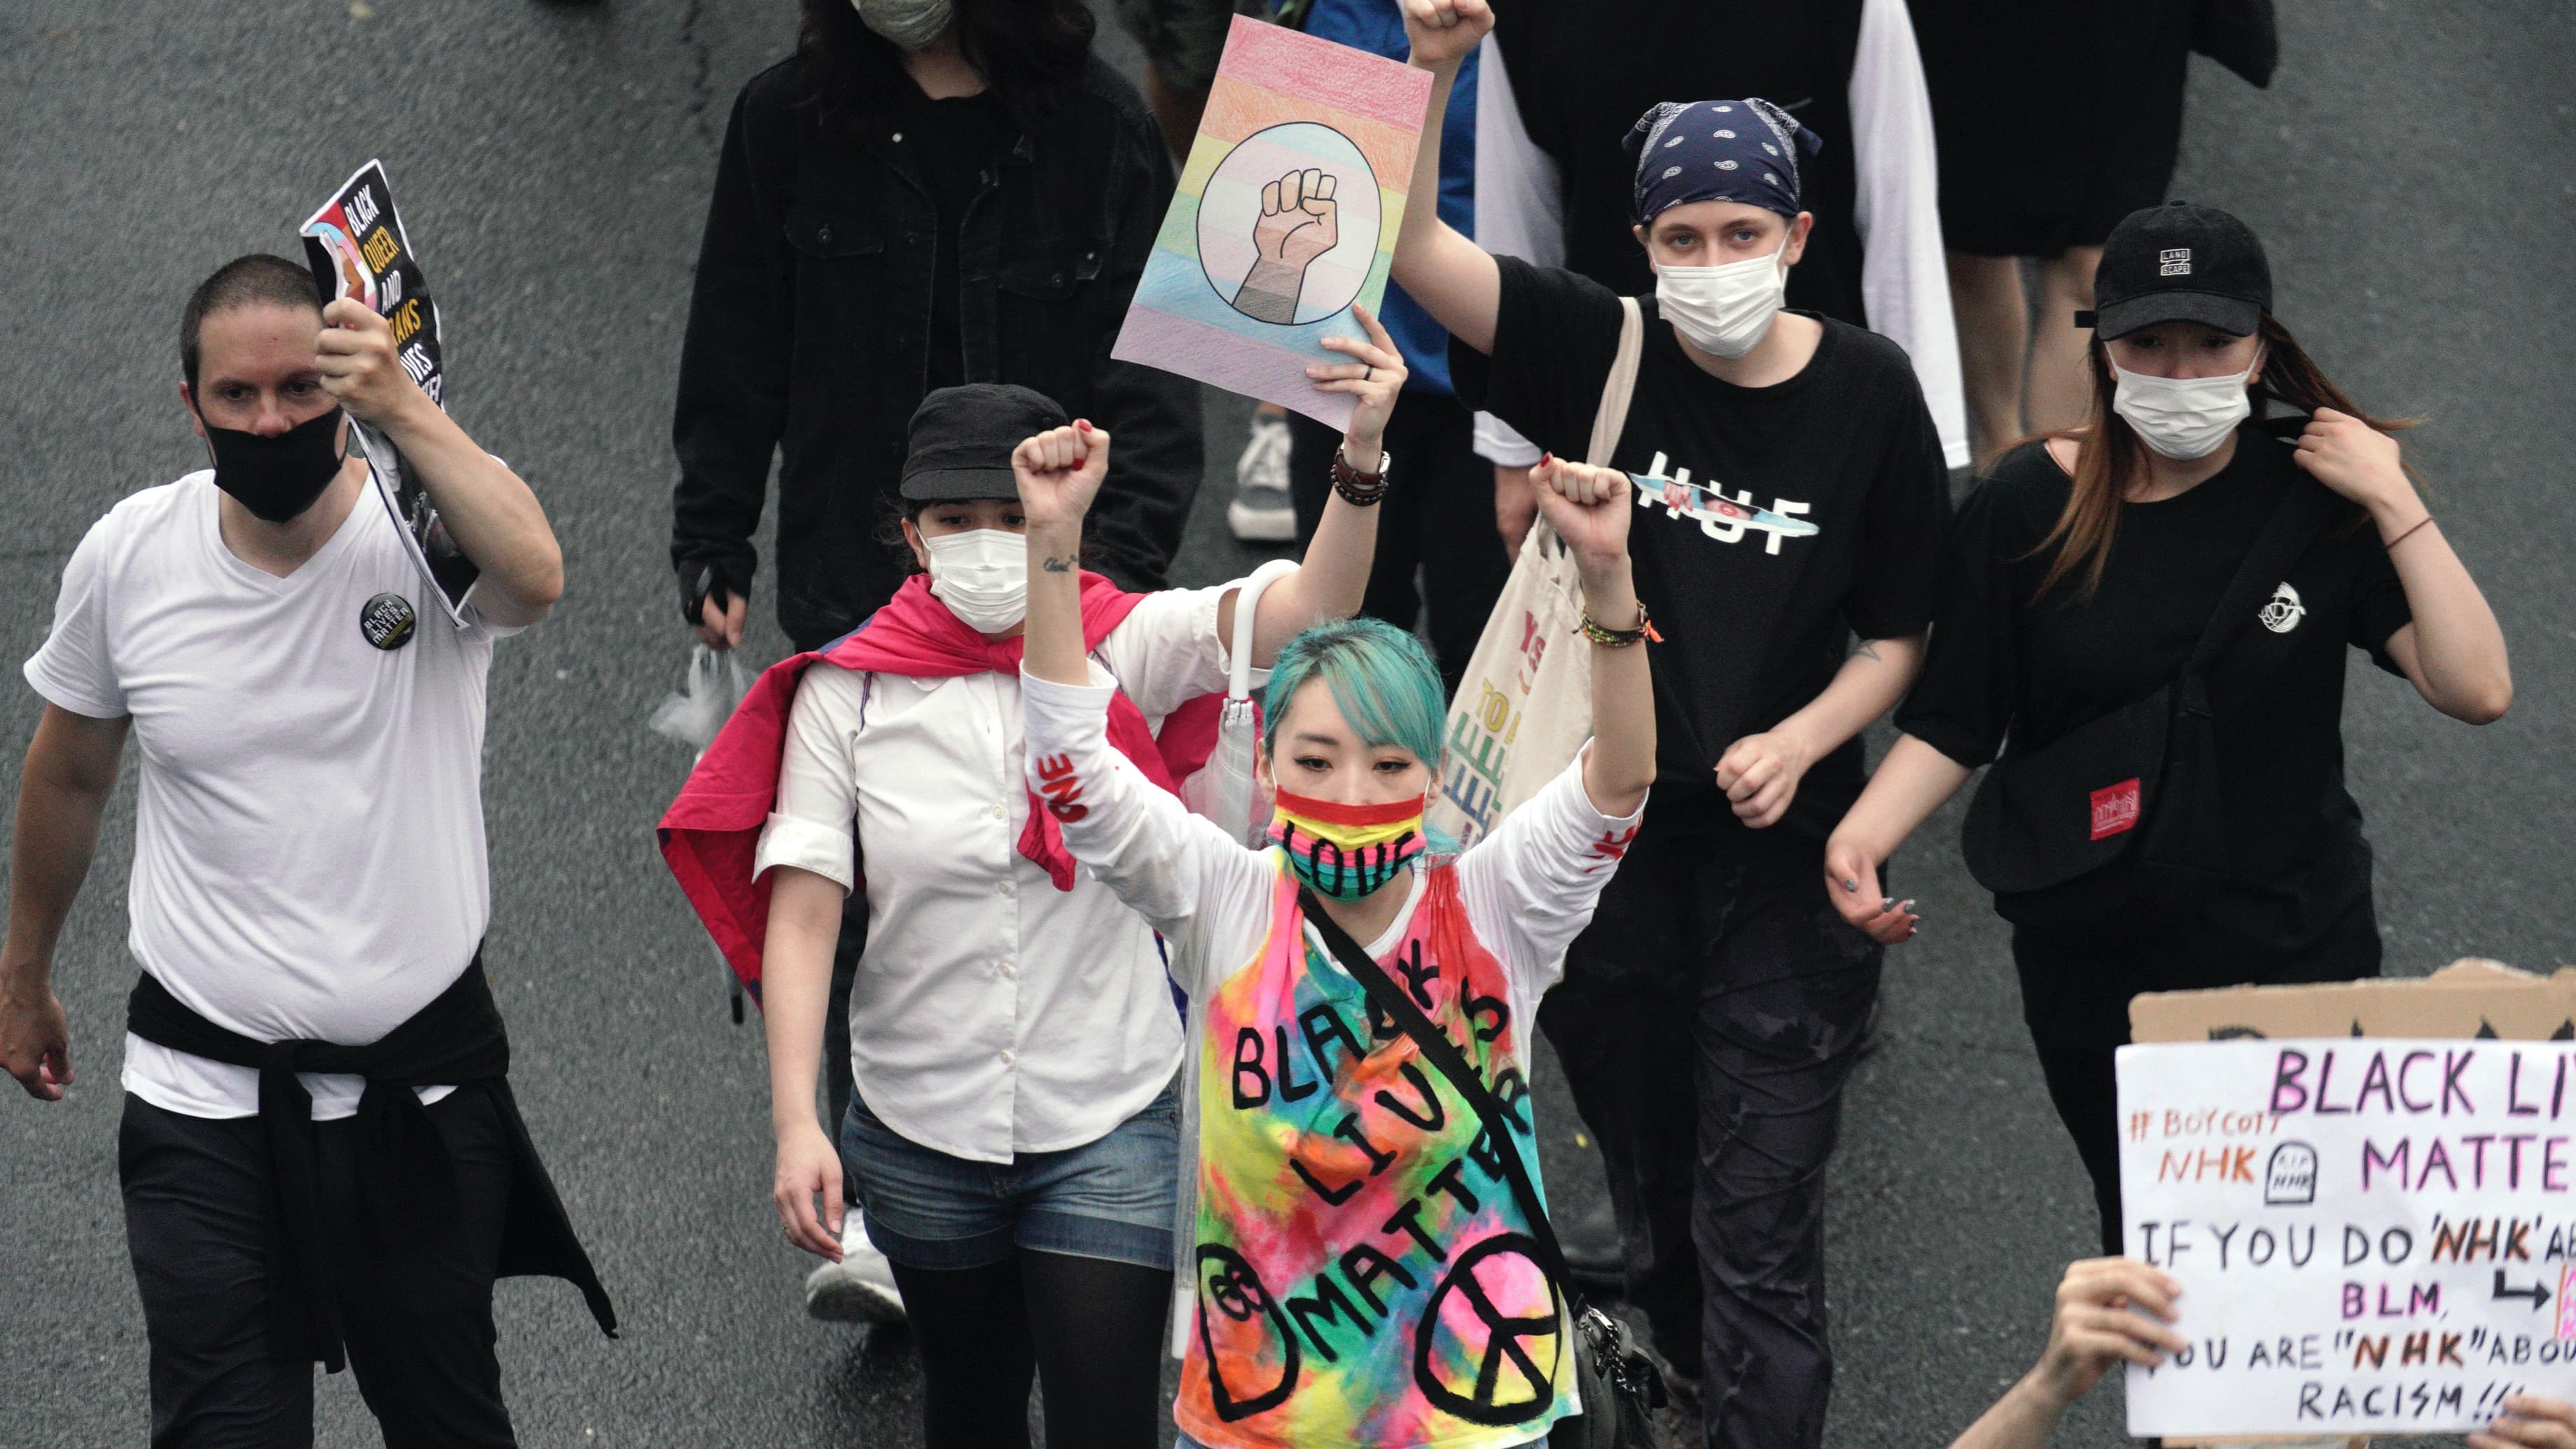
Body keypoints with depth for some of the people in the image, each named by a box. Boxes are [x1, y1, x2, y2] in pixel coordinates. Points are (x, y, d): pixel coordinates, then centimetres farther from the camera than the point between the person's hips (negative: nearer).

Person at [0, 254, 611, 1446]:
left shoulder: (428, 523, -13)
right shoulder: (127, 557, -5)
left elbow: (533, 577, -40)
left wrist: (404, 408, -47)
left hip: (421, 1089, -1)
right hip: (204, 1097, 1)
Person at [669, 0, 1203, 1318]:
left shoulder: (1092, 124, -4)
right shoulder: (792, 121, 0)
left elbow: (1152, 368, -3)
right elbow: (735, 358, 8)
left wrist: (1125, 557, -13)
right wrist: (712, 548, 6)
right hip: (858, 578, 0)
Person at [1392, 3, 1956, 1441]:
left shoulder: (1869, 394, -7)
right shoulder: (1600, 354, -6)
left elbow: (1902, 633, 2)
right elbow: (1411, 246, -18)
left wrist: (1797, 743, -14)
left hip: (1779, 852, -2)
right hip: (1608, 839, 2)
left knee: (1758, 1230, -4)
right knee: (1652, 1198, 19)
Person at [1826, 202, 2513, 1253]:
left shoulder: (2315, 501, -8)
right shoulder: (2029, 507, -7)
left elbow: (2477, 690, -16)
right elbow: (1953, 723, -3)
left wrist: (2395, 505, -21)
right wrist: (1870, 828, -22)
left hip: (2297, 958, 0)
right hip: (2094, 964, 0)